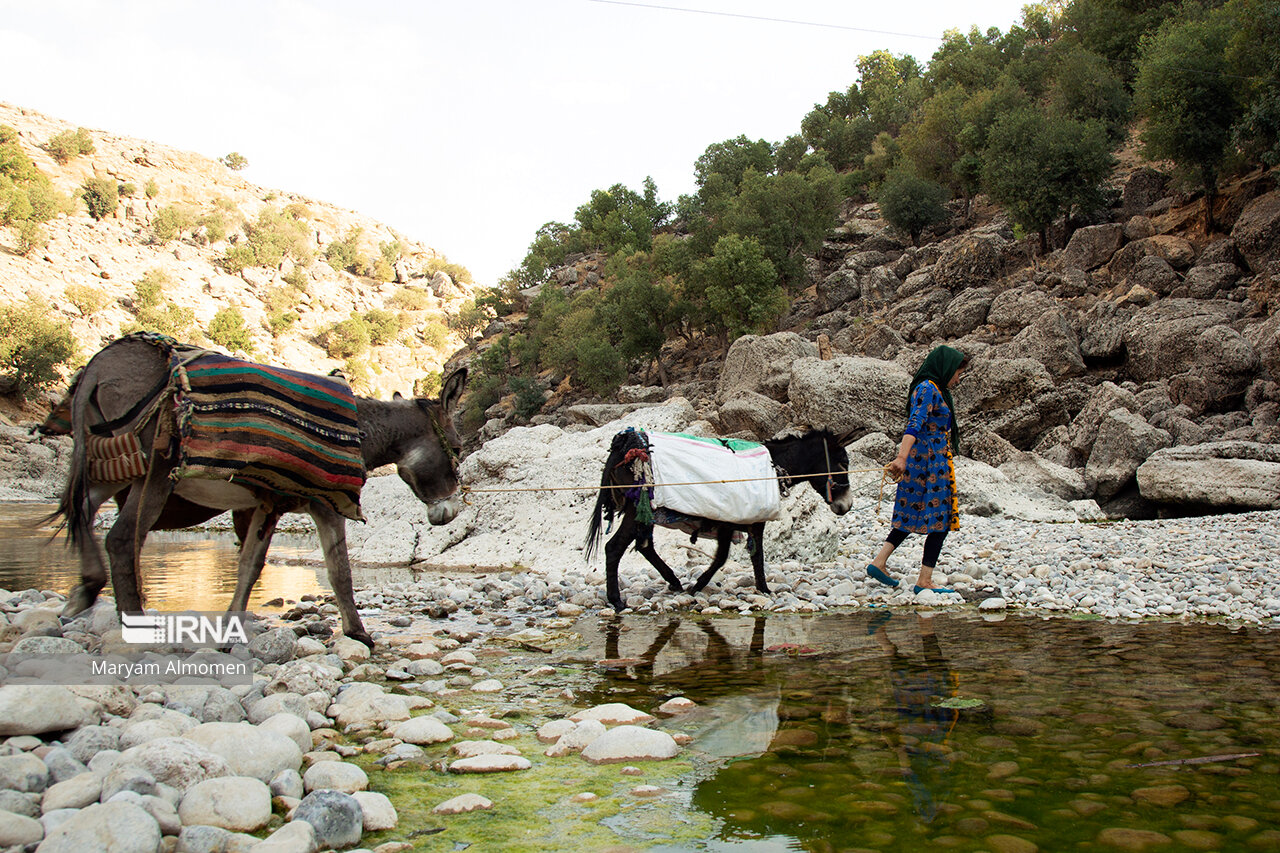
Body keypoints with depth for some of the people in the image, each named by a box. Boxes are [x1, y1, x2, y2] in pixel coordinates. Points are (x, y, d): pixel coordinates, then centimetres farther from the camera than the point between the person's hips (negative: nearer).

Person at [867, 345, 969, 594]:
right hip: (931, 463, -10)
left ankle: (879, 562, 12)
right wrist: (902, 458, -37)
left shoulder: (936, 390, 17)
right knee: (941, 520, -5)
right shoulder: (928, 389, -14)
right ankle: (924, 581, -1)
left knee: (914, 514, 13)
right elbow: (914, 425, -27)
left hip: (928, 462, 10)